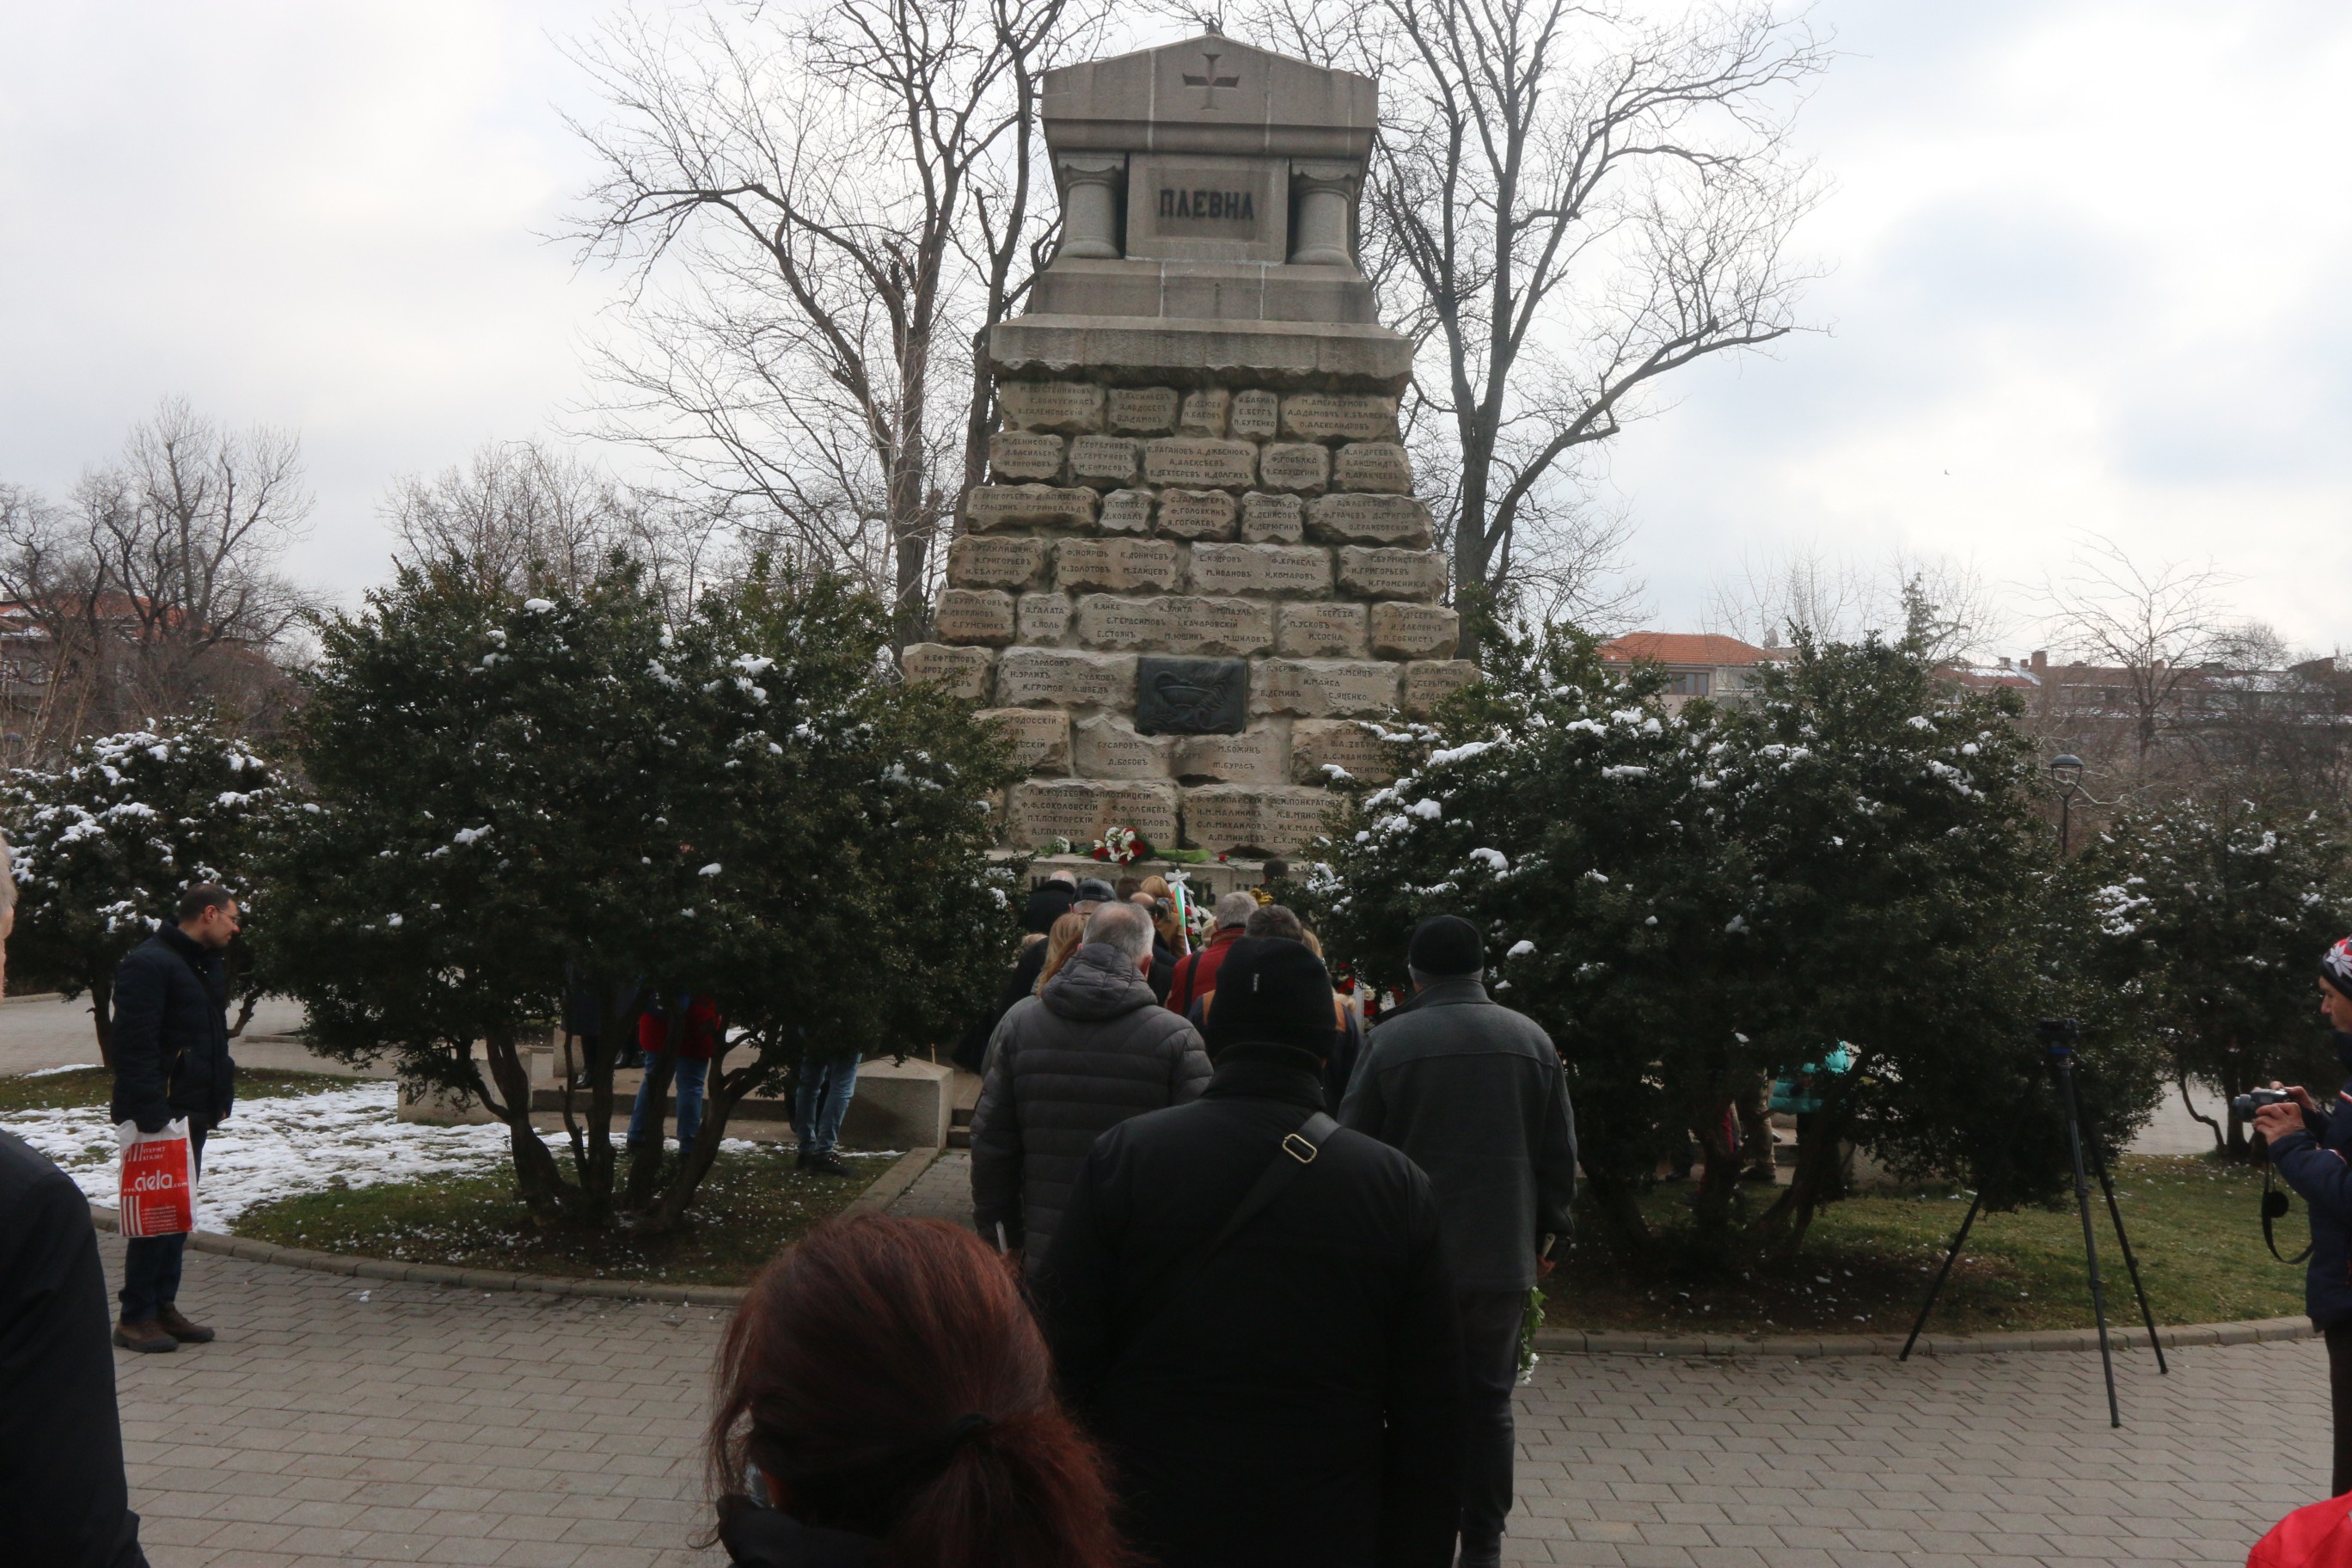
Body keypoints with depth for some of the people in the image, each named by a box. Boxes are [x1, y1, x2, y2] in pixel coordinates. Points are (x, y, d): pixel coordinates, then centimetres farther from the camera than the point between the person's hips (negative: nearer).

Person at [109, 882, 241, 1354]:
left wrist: (220, 1098, 13)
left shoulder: (209, 966, 16)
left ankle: (163, 1306, 22)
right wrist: (150, 1111, -24)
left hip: (193, 1113, 9)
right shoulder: (148, 964, -15)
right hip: (159, 1115, -9)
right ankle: (135, 1318, 3)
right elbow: (135, 1044, -20)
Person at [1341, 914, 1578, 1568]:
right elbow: (1560, 1155, 5)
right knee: (1488, 1404, 12)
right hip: (1503, 1256, 2)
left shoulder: (1391, 1040, -8)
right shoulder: (1531, 1040, 2)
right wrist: (1546, 1232, 17)